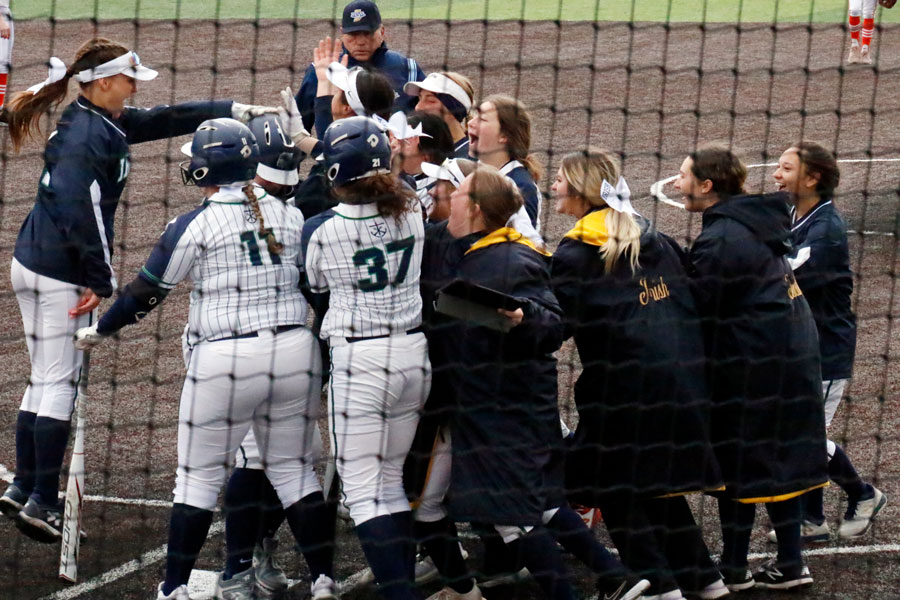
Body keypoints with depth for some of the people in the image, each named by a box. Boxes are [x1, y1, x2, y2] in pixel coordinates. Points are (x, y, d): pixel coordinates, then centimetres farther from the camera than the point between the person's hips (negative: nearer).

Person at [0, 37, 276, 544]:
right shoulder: (89, 135, -19)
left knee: (46, 379, 16)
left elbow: (164, 120, 19)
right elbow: (82, 211, -26)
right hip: (61, 274, -10)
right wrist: (102, 280, -22)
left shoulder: (101, 123, 11)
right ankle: (42, 501, -3)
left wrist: (236, 111, 18)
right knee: (59, 382, -5)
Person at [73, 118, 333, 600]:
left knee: (199, 476, 6)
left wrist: (99, 330, 14)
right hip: (295, 351, 4)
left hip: (224, 360, -4)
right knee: (293, 468, 16)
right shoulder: (290, 216, 6)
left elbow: (146, 293, -1)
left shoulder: (195, 226, -6)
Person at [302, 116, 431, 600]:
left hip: (358, 360, -5)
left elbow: (318, 296, 6)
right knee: (391, 479, 18)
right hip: (415, 355, 5)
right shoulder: (412, 215, -1)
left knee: (363, 488, -1)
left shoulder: (320, 231, -10)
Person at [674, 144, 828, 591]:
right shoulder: (757, 224, 11)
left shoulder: (719, 240, -19)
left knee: (738, 462, 1)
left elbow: (699, 309, -17)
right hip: (794, 356, 9)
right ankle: (790, 564, 18)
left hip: (751, 365, -9)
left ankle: (733, 568, 9)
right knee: (779, 460, 14)